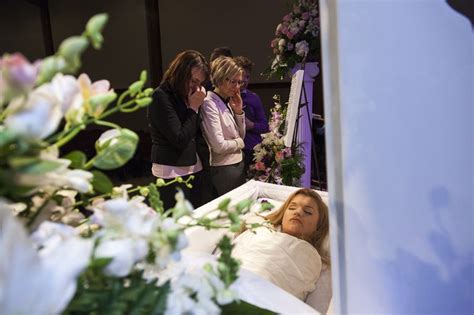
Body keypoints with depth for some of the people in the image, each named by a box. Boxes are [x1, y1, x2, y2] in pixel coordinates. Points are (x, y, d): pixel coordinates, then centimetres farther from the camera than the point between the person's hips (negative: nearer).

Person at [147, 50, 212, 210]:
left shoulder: (188, 97, 10)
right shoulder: (161, 97, -11)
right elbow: (180, 140, -17)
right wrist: (193, 108, -12)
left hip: (196, 170, 7)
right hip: (172, 173, -7)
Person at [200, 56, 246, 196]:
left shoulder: (228, 102, 7)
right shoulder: (209, 103, -16)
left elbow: (241, 136, 12)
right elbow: (219, 145, -23)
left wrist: (238, 111, -1)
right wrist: (239, 143, -4)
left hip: (238, 163, 8)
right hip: (223, 169, -8)